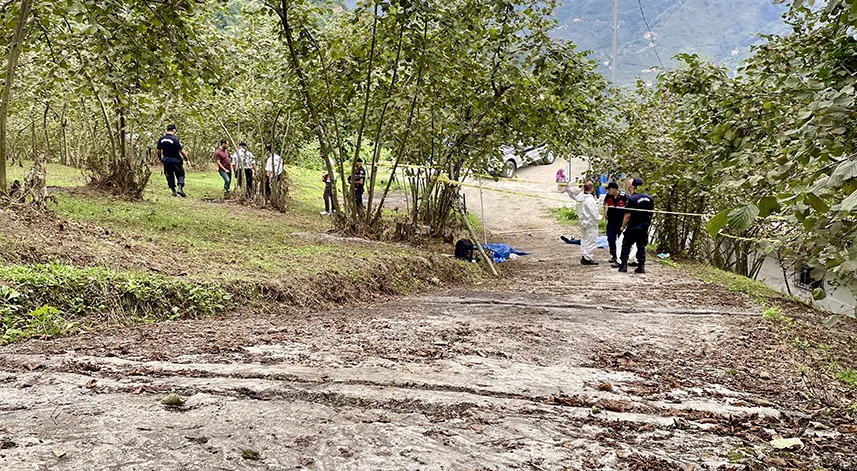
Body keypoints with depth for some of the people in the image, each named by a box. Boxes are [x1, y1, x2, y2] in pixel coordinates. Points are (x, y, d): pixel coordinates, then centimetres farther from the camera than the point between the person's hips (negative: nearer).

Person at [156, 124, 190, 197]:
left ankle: (173, 191, 13)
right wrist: (187, 160, -3)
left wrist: (161, 159, 23)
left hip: (166, 161, 4)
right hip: (175, 160, -4)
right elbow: (182, 151, -15)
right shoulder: (176, 139, -15)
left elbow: (158, 151, 8)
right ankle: (180, 188, -11)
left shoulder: (161, 139, 1)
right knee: (180, 174, 8)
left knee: (169, 176, 14)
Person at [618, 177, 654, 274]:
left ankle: (623, 265, 5)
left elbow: (628, 215, -16)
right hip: (645, 226, 5)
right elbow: (651, 212, 11)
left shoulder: (632, 199, -17)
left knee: (626, 245, 7)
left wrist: (623, 226, -6)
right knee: (642, 246, 11)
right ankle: (641, 266, 7)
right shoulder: (649, 198, 3)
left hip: (633, 226, -5)